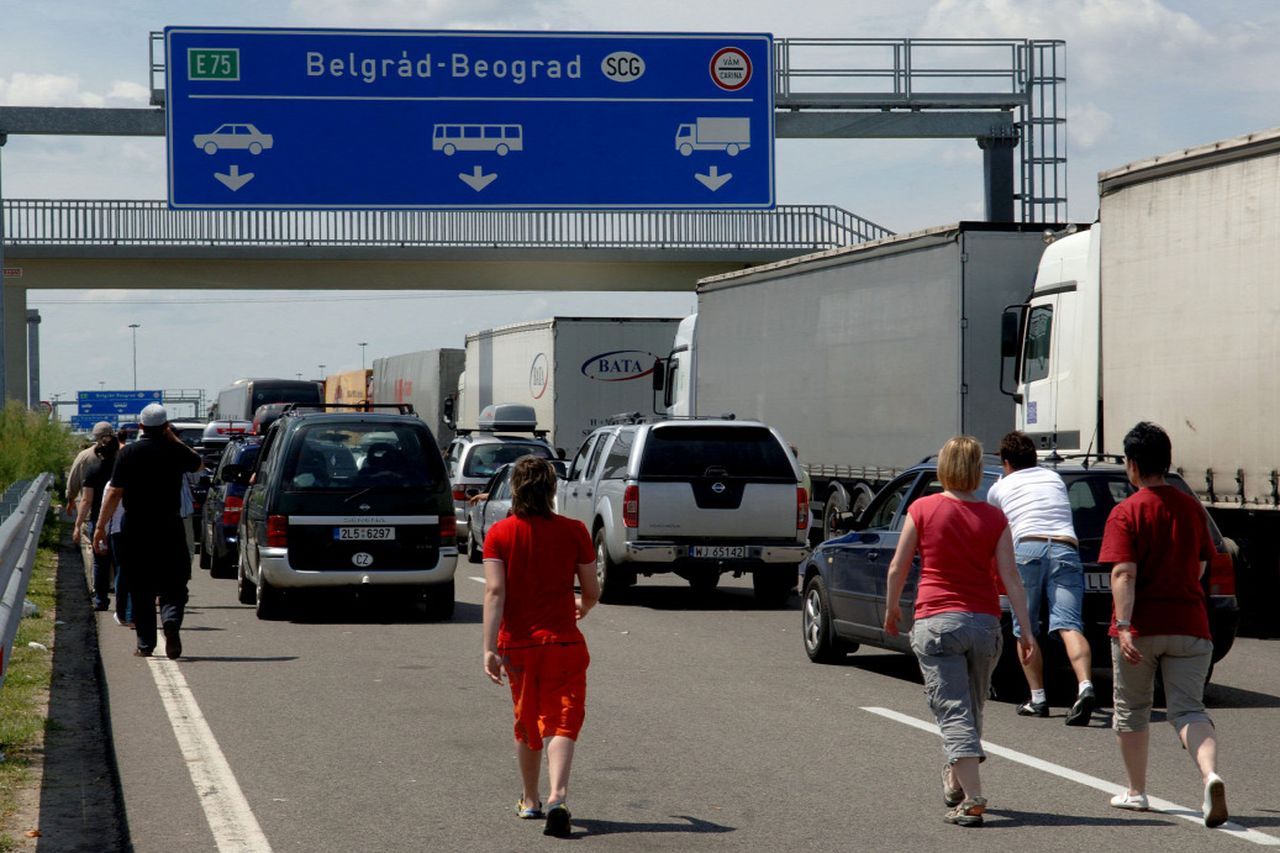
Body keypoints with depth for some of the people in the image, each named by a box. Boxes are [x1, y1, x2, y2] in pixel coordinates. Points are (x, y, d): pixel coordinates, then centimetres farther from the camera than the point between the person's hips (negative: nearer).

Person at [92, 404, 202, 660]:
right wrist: (174, 439, 20)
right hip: (169, 528, 0)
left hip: (136, 529, 0)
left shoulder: (128, 453, -6)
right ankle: (171, 620, -24)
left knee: (141, 589, 9)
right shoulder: (175, 451, -2)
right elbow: (198, 463, 20)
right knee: (172, 583, 4)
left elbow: (114, 493, -8)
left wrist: (100, 526, -2)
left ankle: (145, 644, 11)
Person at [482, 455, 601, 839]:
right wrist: (583, 606, 27)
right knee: (562, 721, -4)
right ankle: (557, 797, -26)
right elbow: (592, 590, 3)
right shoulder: (573, 531, -3)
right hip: (563, 641, -2)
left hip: (517, 643, 2)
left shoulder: (499, 534, -3)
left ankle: (530, 801, 33)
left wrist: (489, 648, -15)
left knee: (527, 724, 19)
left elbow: (495, 591, -12)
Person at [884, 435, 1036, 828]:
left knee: (954, 713, -7)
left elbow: (898, 567, 1)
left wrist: (892, 607, 17)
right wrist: (1025, 630, -2)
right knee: (972, 709, 21)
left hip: (936, 620, -3)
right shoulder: (994, 518, 1)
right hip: (984, 621, 3)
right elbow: (1010, 577, -4)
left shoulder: (922, 509, -4)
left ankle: (972, 798, -20)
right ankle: (956, 780, 39)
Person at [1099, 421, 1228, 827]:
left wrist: (1124, 626, -23)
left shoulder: (1125, 512, -8)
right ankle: (1211, 776, -27)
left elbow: (1123, 573, -19)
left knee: (1132, 710, 16)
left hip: (1141, 627, -3)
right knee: (1188, 709, 0)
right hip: (1190, 623, 3)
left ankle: (1136, 791, 26)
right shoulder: (1191, 507, 7)